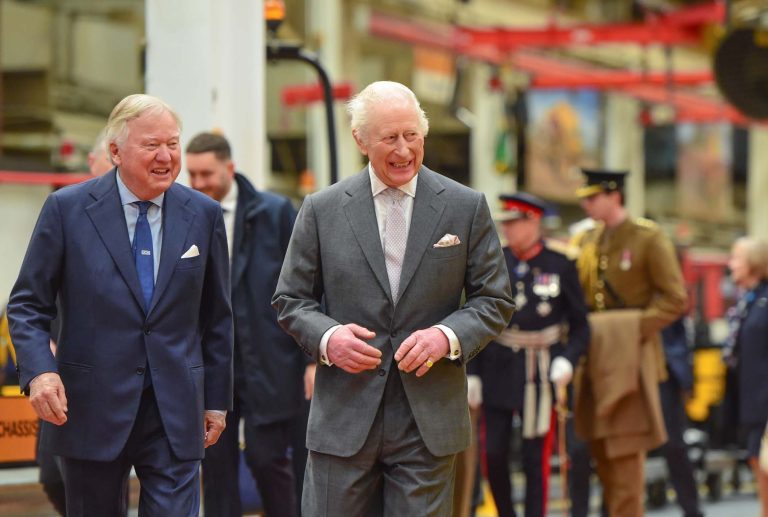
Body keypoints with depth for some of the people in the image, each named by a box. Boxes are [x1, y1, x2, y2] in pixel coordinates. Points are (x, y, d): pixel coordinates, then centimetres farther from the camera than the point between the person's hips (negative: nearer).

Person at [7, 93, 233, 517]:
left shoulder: (203, 214, 5)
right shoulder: (68, 208, -3)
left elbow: (216, 317, 12)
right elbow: (27, 304, 0)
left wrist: (217, 399, 11)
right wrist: (38, 370, -17)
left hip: (175, 413, 1)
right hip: (91, 409, -1)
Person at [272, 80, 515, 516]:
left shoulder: (467, 208, 4)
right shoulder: (322, 210, 4)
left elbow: (495, 300, 7)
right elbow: (290, 300, 9)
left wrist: (448, 336, -12)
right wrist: (326, 337, -12)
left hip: (429, 418, 0)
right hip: (344, 416, 0)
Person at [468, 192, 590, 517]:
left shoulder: (561, 265, -2)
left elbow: (580, 325, 2)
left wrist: (568, 360, -15)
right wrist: (472, 372, 2)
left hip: (542, 374, -2)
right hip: (499, 368, 2)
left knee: (536, 459, 1)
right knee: (494, 454, -1)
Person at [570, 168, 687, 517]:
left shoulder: (649, 238, -7)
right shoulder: (587, 241, 11)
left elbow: (674, 299, -9)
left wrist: (634, 329, -16)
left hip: (628, 356, -6)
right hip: (594, 356, 6)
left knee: (625, 446, -5)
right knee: (598, 443, 10)